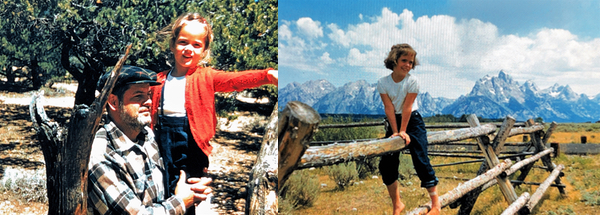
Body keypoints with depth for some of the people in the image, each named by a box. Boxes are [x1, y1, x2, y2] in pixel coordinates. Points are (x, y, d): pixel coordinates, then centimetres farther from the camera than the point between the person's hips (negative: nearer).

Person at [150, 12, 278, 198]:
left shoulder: (206, 77, -4)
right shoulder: (160, 81, 6)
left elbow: (235, 80, -22)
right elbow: (152, 114, 16)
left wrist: (267, 75, -39)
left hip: (192, 141, -3)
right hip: (164, 143, 3)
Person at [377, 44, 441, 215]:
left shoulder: (412, 81, -14)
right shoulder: (383, 83, -10)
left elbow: (407, 107, -17)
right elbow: (389, 108, -11)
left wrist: (403, 131, -18)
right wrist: (395, 132, -14)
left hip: (413, 121, -3)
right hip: (393, 122, 3)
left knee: (421, 159, -11)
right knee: (386, 164, -2)